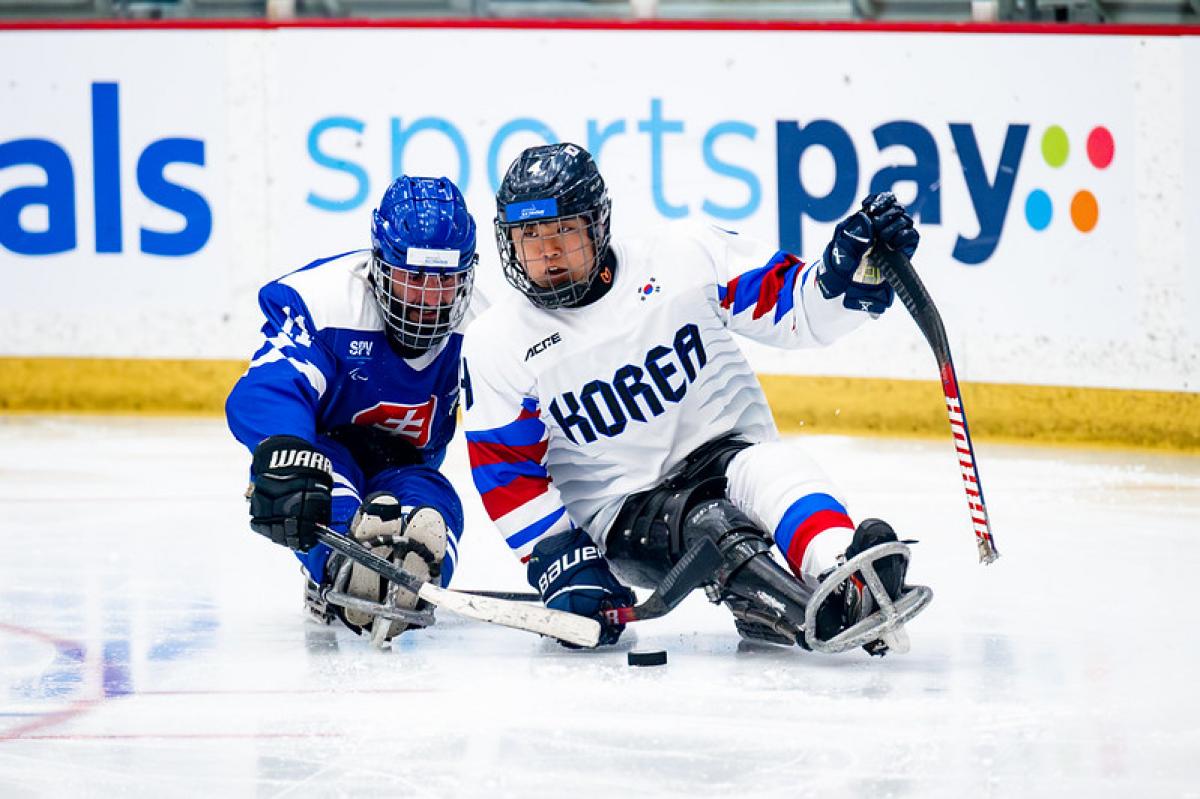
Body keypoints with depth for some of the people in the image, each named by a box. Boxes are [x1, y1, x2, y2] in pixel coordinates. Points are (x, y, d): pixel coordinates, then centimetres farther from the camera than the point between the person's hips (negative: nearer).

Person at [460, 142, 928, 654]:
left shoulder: (686, 258, -4)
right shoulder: (495, 348, -3)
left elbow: (797, 308, -2)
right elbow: (509, 477, -1)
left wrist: (855, 266, -22)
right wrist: (561, 563, -12)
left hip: (728, 454, 0)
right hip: (623, 512, 0)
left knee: (770, 471, -34)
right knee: (709, 526, -32)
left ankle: (851, 582, -62)